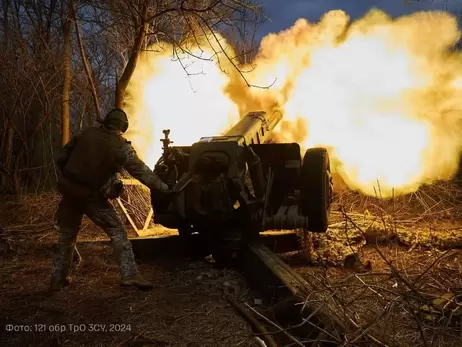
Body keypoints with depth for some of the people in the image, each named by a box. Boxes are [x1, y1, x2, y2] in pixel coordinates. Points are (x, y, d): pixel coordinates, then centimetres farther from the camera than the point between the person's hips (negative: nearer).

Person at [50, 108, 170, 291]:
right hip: (93, 196, -4)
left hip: (70, 192, 4)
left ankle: (58, 278, 27)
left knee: (67, 234, 19)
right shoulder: (122, 147, -6)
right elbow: (142, 171, -3)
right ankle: (130, 274, -6)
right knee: (117, 232, 3)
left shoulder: (85, 134, 5)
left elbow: (61, 158, 10)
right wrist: (164, 188, 4)